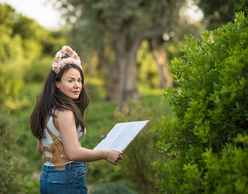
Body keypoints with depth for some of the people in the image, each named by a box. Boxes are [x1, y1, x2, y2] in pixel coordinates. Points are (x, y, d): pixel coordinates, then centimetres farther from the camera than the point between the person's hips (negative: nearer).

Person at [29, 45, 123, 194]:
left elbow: (40, 147, 19)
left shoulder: (47, 110, 9)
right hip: (67, 179, -9)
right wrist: (106, 154, -14)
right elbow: (73, 153, -24)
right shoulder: (65, 112, -19)